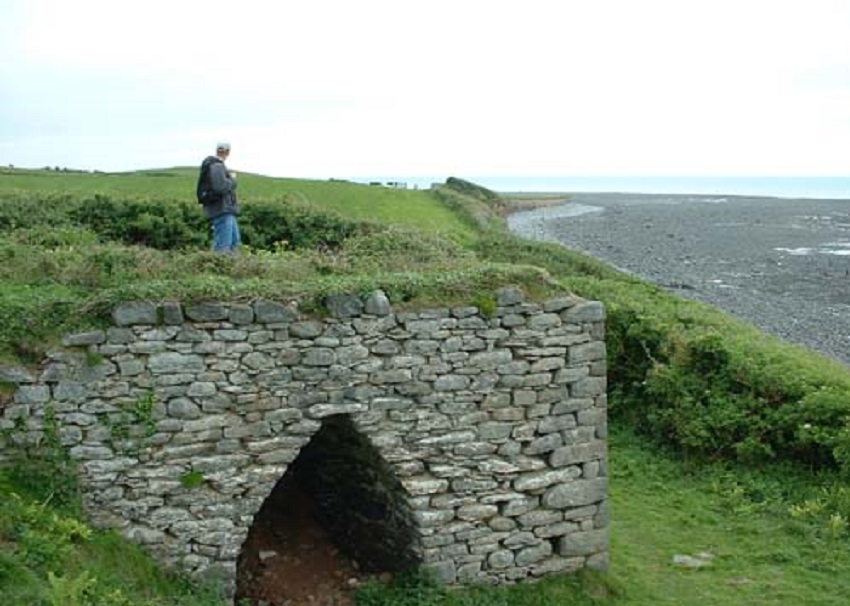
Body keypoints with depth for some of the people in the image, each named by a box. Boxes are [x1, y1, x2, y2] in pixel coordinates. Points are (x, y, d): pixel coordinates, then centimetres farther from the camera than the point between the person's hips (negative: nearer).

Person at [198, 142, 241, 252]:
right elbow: (221, 187, -24)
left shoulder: (218, 165, 16)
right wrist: (232, 179, -9)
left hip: (226, 210, 11)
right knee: (223, 244, -11)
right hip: (221, 210, -11)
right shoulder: (217, 166, -14)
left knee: (235, 241, 15)